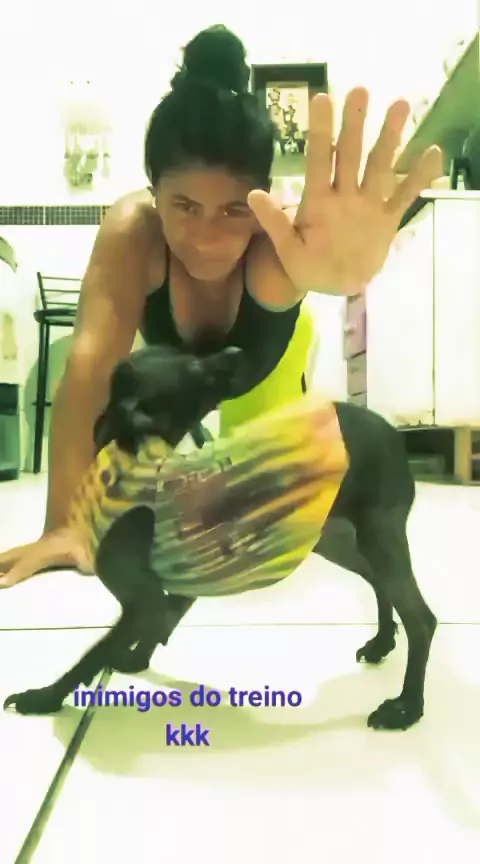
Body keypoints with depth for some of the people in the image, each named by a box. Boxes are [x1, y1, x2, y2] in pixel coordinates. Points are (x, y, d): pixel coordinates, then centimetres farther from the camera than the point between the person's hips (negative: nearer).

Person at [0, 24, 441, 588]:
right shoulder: (130, 232, -43)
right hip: (171, 359, 1)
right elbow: (91, 363, -52)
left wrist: (338, 270, -98)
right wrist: (63, 524, -60)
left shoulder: (278, 243, -46)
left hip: (265, 358, -1)